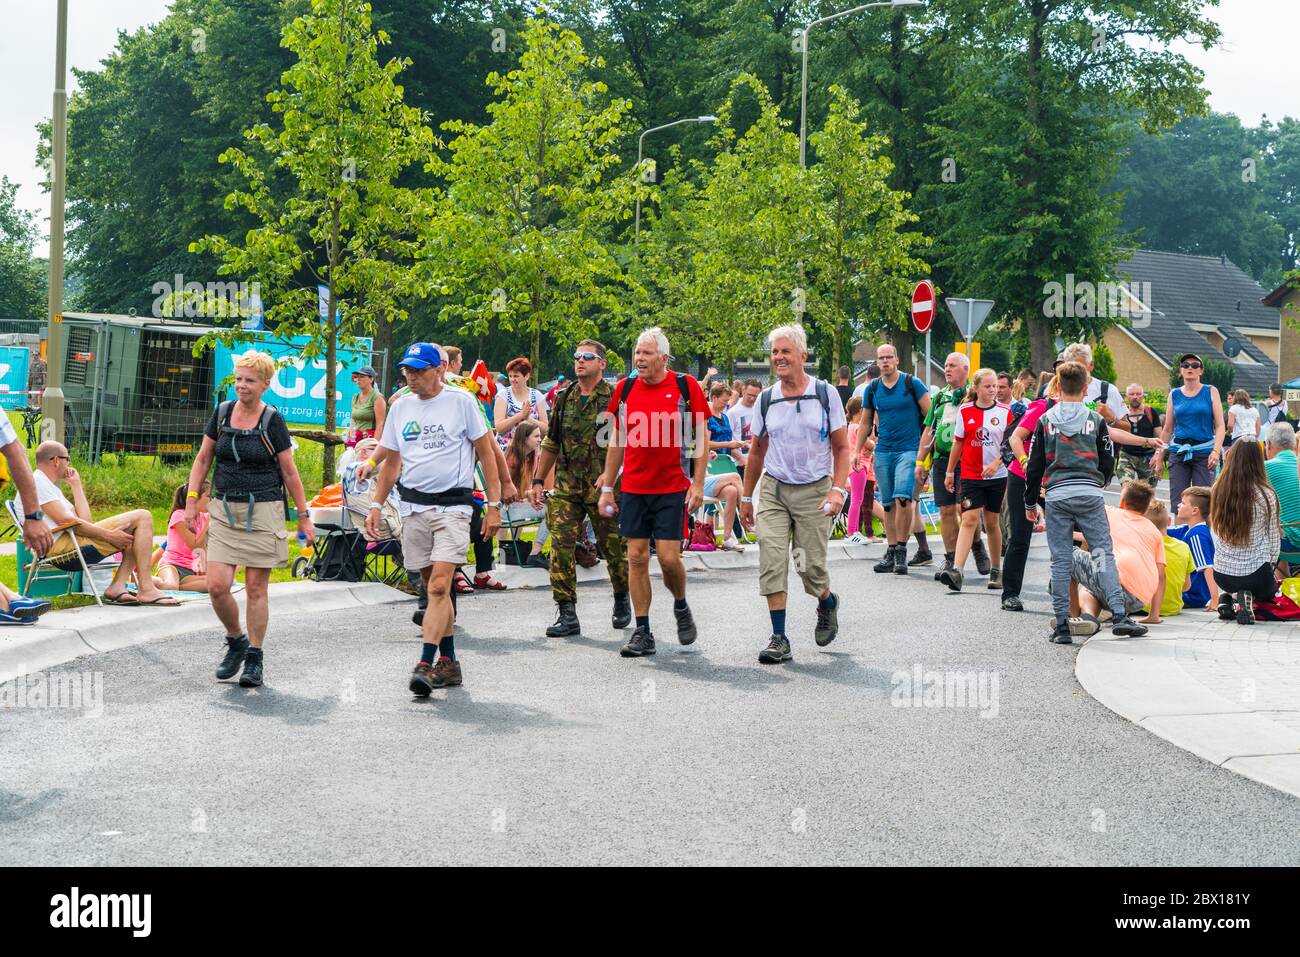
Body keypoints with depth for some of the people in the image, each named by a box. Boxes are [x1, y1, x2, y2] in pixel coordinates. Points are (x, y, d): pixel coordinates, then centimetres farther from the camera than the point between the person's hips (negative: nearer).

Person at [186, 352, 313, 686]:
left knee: (256, 588, 0)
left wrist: (303, 516, 2)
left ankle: (254, 658, 12)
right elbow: (203, 459, 13)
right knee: (217, 586, -7)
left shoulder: (272, 421, -3)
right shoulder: (222, 413, 6)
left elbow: (289, 472, 2)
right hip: (224, 510, 3)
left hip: (263, 511, -3)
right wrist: (191, 500, 5)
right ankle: (236, 640, 18)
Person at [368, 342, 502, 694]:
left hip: (453, 504, -5)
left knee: (439, 586, -15)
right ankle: (448, 663, 19)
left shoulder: (461, 401, -3)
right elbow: (391, 462, 19)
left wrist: (494, 504, -4)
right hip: (413, 506, 5)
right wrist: (376, 505, 13)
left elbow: (486, 453, 0)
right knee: (434, 586, 10)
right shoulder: (400, 407, 11)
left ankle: (426, 665, -19)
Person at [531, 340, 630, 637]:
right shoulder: (564, 398, 12)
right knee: (561, 547, -8)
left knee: (614, 547, 7)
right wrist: (537, 481, 15)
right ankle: (567, 614, -5)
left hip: (604, 487, -4)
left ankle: (622, 601, 31)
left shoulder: (615, 398, -3)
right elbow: (551, 444, 19)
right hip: (566, 487, 4)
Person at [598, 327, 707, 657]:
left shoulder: (685, 386, -3)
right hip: (633, 489, 3)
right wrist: (607, 488, 10)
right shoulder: (625, 388, 6)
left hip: (673, 488, -3)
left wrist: (698, 484, -8)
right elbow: (617, 441, 12)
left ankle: (681, 606, 23)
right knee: (637, 558, 2)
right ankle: (643, 632, 9)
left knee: (668, 557, -7)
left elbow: (701, 437, -1)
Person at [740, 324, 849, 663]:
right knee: (772, 560, -10)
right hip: (773, 490, 2)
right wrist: (746, 498, 15)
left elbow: (841, 447, 0)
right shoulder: (766, 400, 5)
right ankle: (779, 639, -7)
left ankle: (827, 602, 35)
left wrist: (838, 489, -13)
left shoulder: (826, 394, -2)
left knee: (811, 566, 0)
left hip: (814, 491, -2)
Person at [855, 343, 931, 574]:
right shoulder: (872, 388, 9)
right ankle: (891, 553, 14)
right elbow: (866, 423, 18)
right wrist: (857, 451, 14)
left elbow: (930, 415, -1)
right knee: (888, 503, 7)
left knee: (902, 497, -19)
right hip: (883, 451, 4)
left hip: (908, 449, -4)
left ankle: (901, 550, -9)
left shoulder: (912, 383, -3)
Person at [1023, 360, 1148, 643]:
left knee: (1061, 561, 3)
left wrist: (1030, 502, 15)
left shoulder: (1045, 421, 6)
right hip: (1090, 495, 0)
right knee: (1104, 554, 3)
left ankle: (1061, 625, 2)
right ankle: (1119, 615, -6)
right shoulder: (1095, 420, 5)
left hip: (1056, 495, 1)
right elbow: (1108, 462, 10)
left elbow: (1034, 466, 7)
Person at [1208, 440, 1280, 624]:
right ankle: (1248, 598, -4)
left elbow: (1215, 533, 6)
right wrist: (1269, 564, 16)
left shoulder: (1217, 491, -6)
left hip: (1222, 573, 4)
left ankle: (1227, 597, 5)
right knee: (1270, 590, 29)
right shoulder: (1266, 495, -14)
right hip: (1255, 573, -3)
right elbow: (1273, 539, -3)